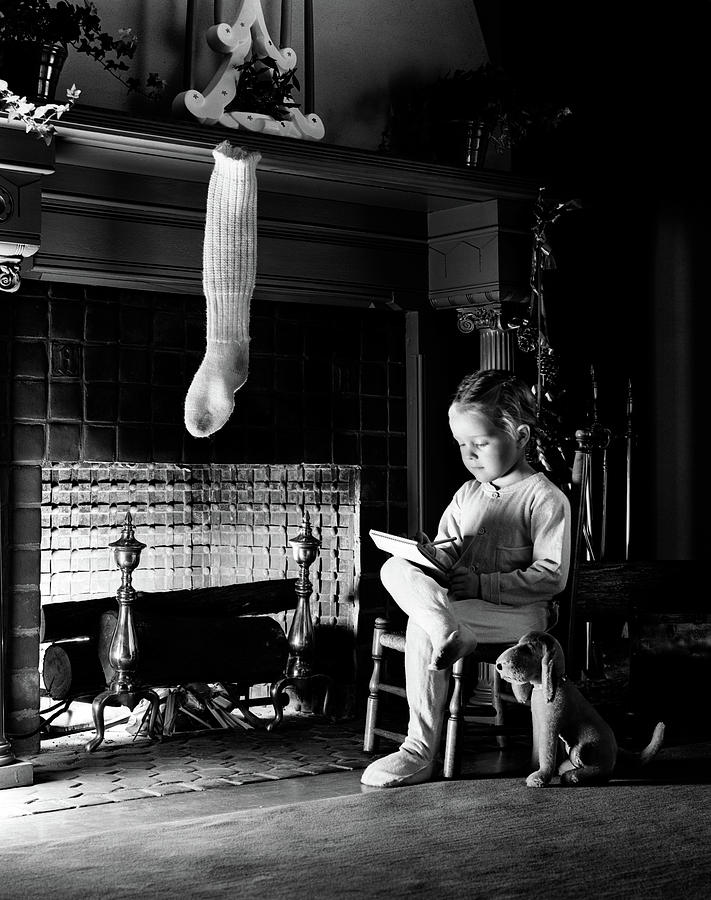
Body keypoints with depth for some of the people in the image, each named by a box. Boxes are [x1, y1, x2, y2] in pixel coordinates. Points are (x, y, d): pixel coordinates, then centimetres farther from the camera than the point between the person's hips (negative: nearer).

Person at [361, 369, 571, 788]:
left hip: (521, 614, -7)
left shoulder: (547, 499, -4)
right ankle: (451, 632, -47)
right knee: (395, 568, -19)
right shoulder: (468, 494, 20)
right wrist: (428, 557, -4)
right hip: (459, 601, 7)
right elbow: (445, 548, 22)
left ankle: (421, 752, -25)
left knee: (422, 627, -31)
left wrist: (482, 585, -19)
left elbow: (552, 577, -12)